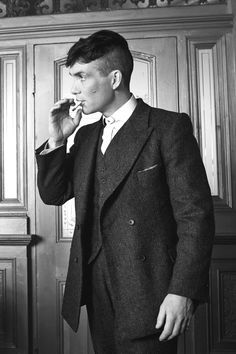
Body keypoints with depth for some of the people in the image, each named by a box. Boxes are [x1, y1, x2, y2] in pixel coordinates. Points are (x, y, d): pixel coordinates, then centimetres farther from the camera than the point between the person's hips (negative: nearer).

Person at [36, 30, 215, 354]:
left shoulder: (168, 127, -7)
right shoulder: (86, 136, 13)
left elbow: (195, 214, -12)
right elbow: (53, 194, 13)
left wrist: (183, 291, -18)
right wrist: (56, 141, -1)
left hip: (146, 294, -5)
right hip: (96, 290, 6)